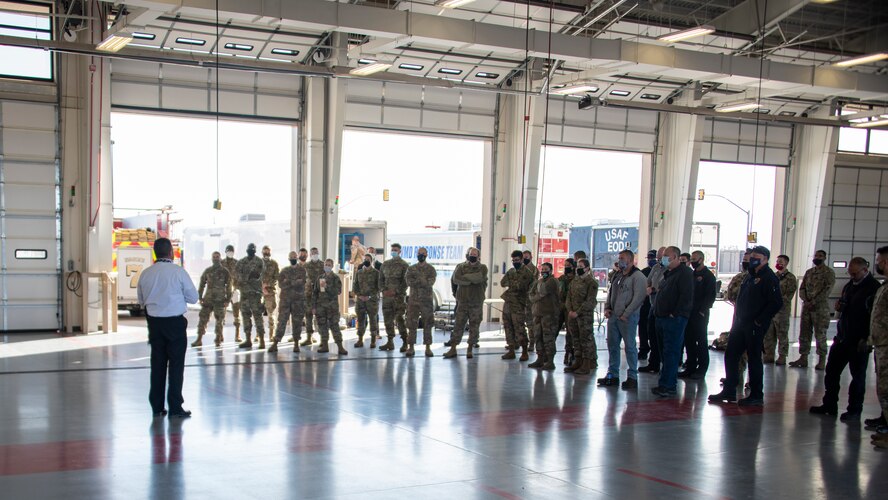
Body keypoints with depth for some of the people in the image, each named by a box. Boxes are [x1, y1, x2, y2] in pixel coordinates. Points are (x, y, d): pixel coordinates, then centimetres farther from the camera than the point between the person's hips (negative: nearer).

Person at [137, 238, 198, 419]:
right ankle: (175, 408, 3)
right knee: (176, 364, 3)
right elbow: (193, 297, -3)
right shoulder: (178, 272, -11)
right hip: (175, 322, -4)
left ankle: (157, 407, 15)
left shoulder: (145, 274, 1)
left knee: (157, 363, 10)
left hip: (154, 322, 4)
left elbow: (141, 300, 12)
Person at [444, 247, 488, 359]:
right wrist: (472, 280, -13)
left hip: (477, 302, 0)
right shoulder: (461, 266, 5)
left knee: (474, 326, 3)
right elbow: (455, 279, -11)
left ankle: (470, 349, 12)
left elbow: (480, 278, -17)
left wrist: (465, 277, -11)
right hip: (462, 301, 0)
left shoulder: (483, 268, 4)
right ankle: (453, 349, 5)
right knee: (458, 325, 1)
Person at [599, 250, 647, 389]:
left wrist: (626, 314, -18)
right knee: (612, 345, 11)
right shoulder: (617, 276, 17)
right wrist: (607, 308, 8)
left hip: (628, 317, -8)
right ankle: (612, 375, 19)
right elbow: (611, 293, 25)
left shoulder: (637, 276, -9)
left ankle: (632, 377, 3)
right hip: (613, 316, 8)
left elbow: (639, 297, -17)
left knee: (630, 346, -4)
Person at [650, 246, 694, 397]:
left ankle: (667, 386, -8)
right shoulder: (669, 273, 20)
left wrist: (675, 314, -20)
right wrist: (657, 311, 15)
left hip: (674, 319, -10)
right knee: (664, 352, 12)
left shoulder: (684, 273, -10)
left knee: (670, 352, -9)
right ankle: (668, 382, 19)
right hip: (662, 318, 10)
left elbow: (686, 296, -19)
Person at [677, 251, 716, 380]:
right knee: (689, 341, 8)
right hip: (689, 313, 7)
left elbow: (710, 296, -12)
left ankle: (702, 369, 5)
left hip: (700, 314, -7)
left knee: (701, 342, 0)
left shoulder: (708, 276, -5)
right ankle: (690, 367, 16)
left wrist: (702, 310, -16)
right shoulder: (691, 274, 17)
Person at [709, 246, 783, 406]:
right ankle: (729, 391, 19)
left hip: (755, 326, -9)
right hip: (740, 324, 9)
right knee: (730, 355, 10)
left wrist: (759, 321, -19)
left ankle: (756, 396, 9)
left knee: (754, 358, -1)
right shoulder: (750, 276, 16)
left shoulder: (769, 278, -13)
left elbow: (776, 303, -21)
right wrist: (737, 318, 12)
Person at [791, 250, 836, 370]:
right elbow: (802, 289, 11)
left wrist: (813, 302, -15)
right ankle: (803, 358, 12)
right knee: (804, 334, 6)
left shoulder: (829, 273, -2)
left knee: (820, 334, -3)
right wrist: (806, 301, -7)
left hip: (821, 307, -6)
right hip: (806, 306, 6)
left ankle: (822, 360, 4)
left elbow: (826, 290, -11)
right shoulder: (808, 272, 16)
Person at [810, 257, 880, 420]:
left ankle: (854, 410, 14)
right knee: (831, 371, 10)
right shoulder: (849, 285, 13)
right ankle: (829, 405, 20)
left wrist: (866, 339, -20)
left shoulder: (874, 288, -13)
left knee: (858, 375, 4)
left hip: (859, 341, -8)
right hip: (842, 338, 8)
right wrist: (839, 307, 3)